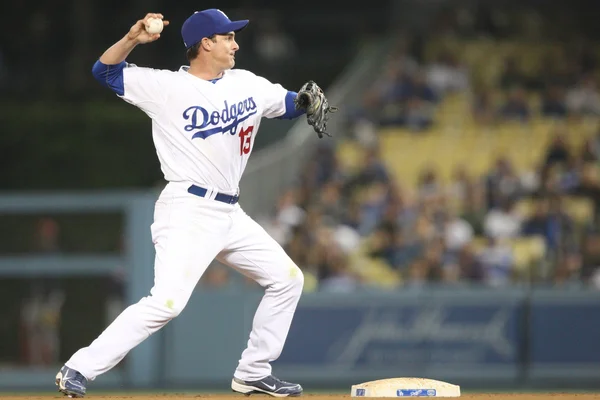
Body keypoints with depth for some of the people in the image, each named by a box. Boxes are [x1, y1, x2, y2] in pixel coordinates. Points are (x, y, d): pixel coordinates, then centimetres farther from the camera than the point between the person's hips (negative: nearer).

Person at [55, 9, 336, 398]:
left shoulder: (247, 84, 10)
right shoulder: (167, 87, -7)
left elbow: (290, 102, 18)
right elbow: (105, 71, -7)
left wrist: (309, 100, -5)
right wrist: (132, 39, -24)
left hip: (230, 215, 8)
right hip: (187, 211, -8)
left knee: (287, 279, 11)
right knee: (167, 301, -22)